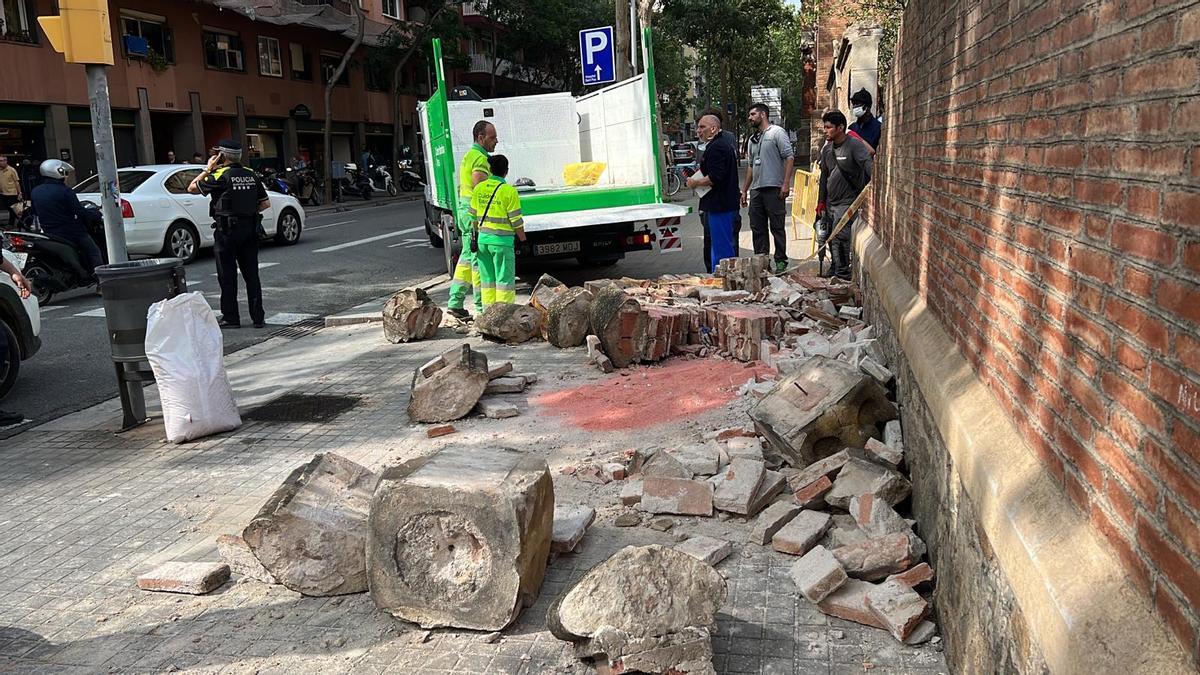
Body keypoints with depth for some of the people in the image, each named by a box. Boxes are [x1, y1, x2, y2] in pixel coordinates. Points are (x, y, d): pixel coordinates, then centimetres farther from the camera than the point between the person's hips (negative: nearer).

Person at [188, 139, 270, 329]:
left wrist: (208, 169, 5)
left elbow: (192, 188, 1)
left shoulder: (220, 176, -10)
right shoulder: (251, 175, 7)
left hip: (227, 230, -5)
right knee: (251, 275, 8)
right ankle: (258, 317, 8)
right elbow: (265, 204, 9)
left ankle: (230, 318, 6)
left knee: (228, 277, 3)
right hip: (250, 230, 5)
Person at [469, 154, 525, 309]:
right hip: (502, 240, -5)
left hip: (483, 239, 5)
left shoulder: (479, 188, 5)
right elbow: (516, 221, -10)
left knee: (487, 279, 11)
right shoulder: (509, 191, -11)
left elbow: (473, 216, 12)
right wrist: (523, 239, 2)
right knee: (505, 279, 1)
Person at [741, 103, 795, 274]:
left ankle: (781, 261, 3)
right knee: (757, 228, 8)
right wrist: (744, 190, 20)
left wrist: (786, 184, -17)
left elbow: (789, 157, -9)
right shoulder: (752, 139, 21)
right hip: (756, 189, 8)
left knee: (777, 227, -3)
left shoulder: (777, 132, -2)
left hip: (774, 188, -8)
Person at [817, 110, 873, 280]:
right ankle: (836, 269, 24)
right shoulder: (827, 149, 11)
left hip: (847, 201, -8)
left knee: (839, 236, -16)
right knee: (829, 236, 10)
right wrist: (821, 201, 18)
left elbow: (868, 163, -28)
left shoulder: (854, 145, -12)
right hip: (830, 202, 8)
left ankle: (842, 273, -9)